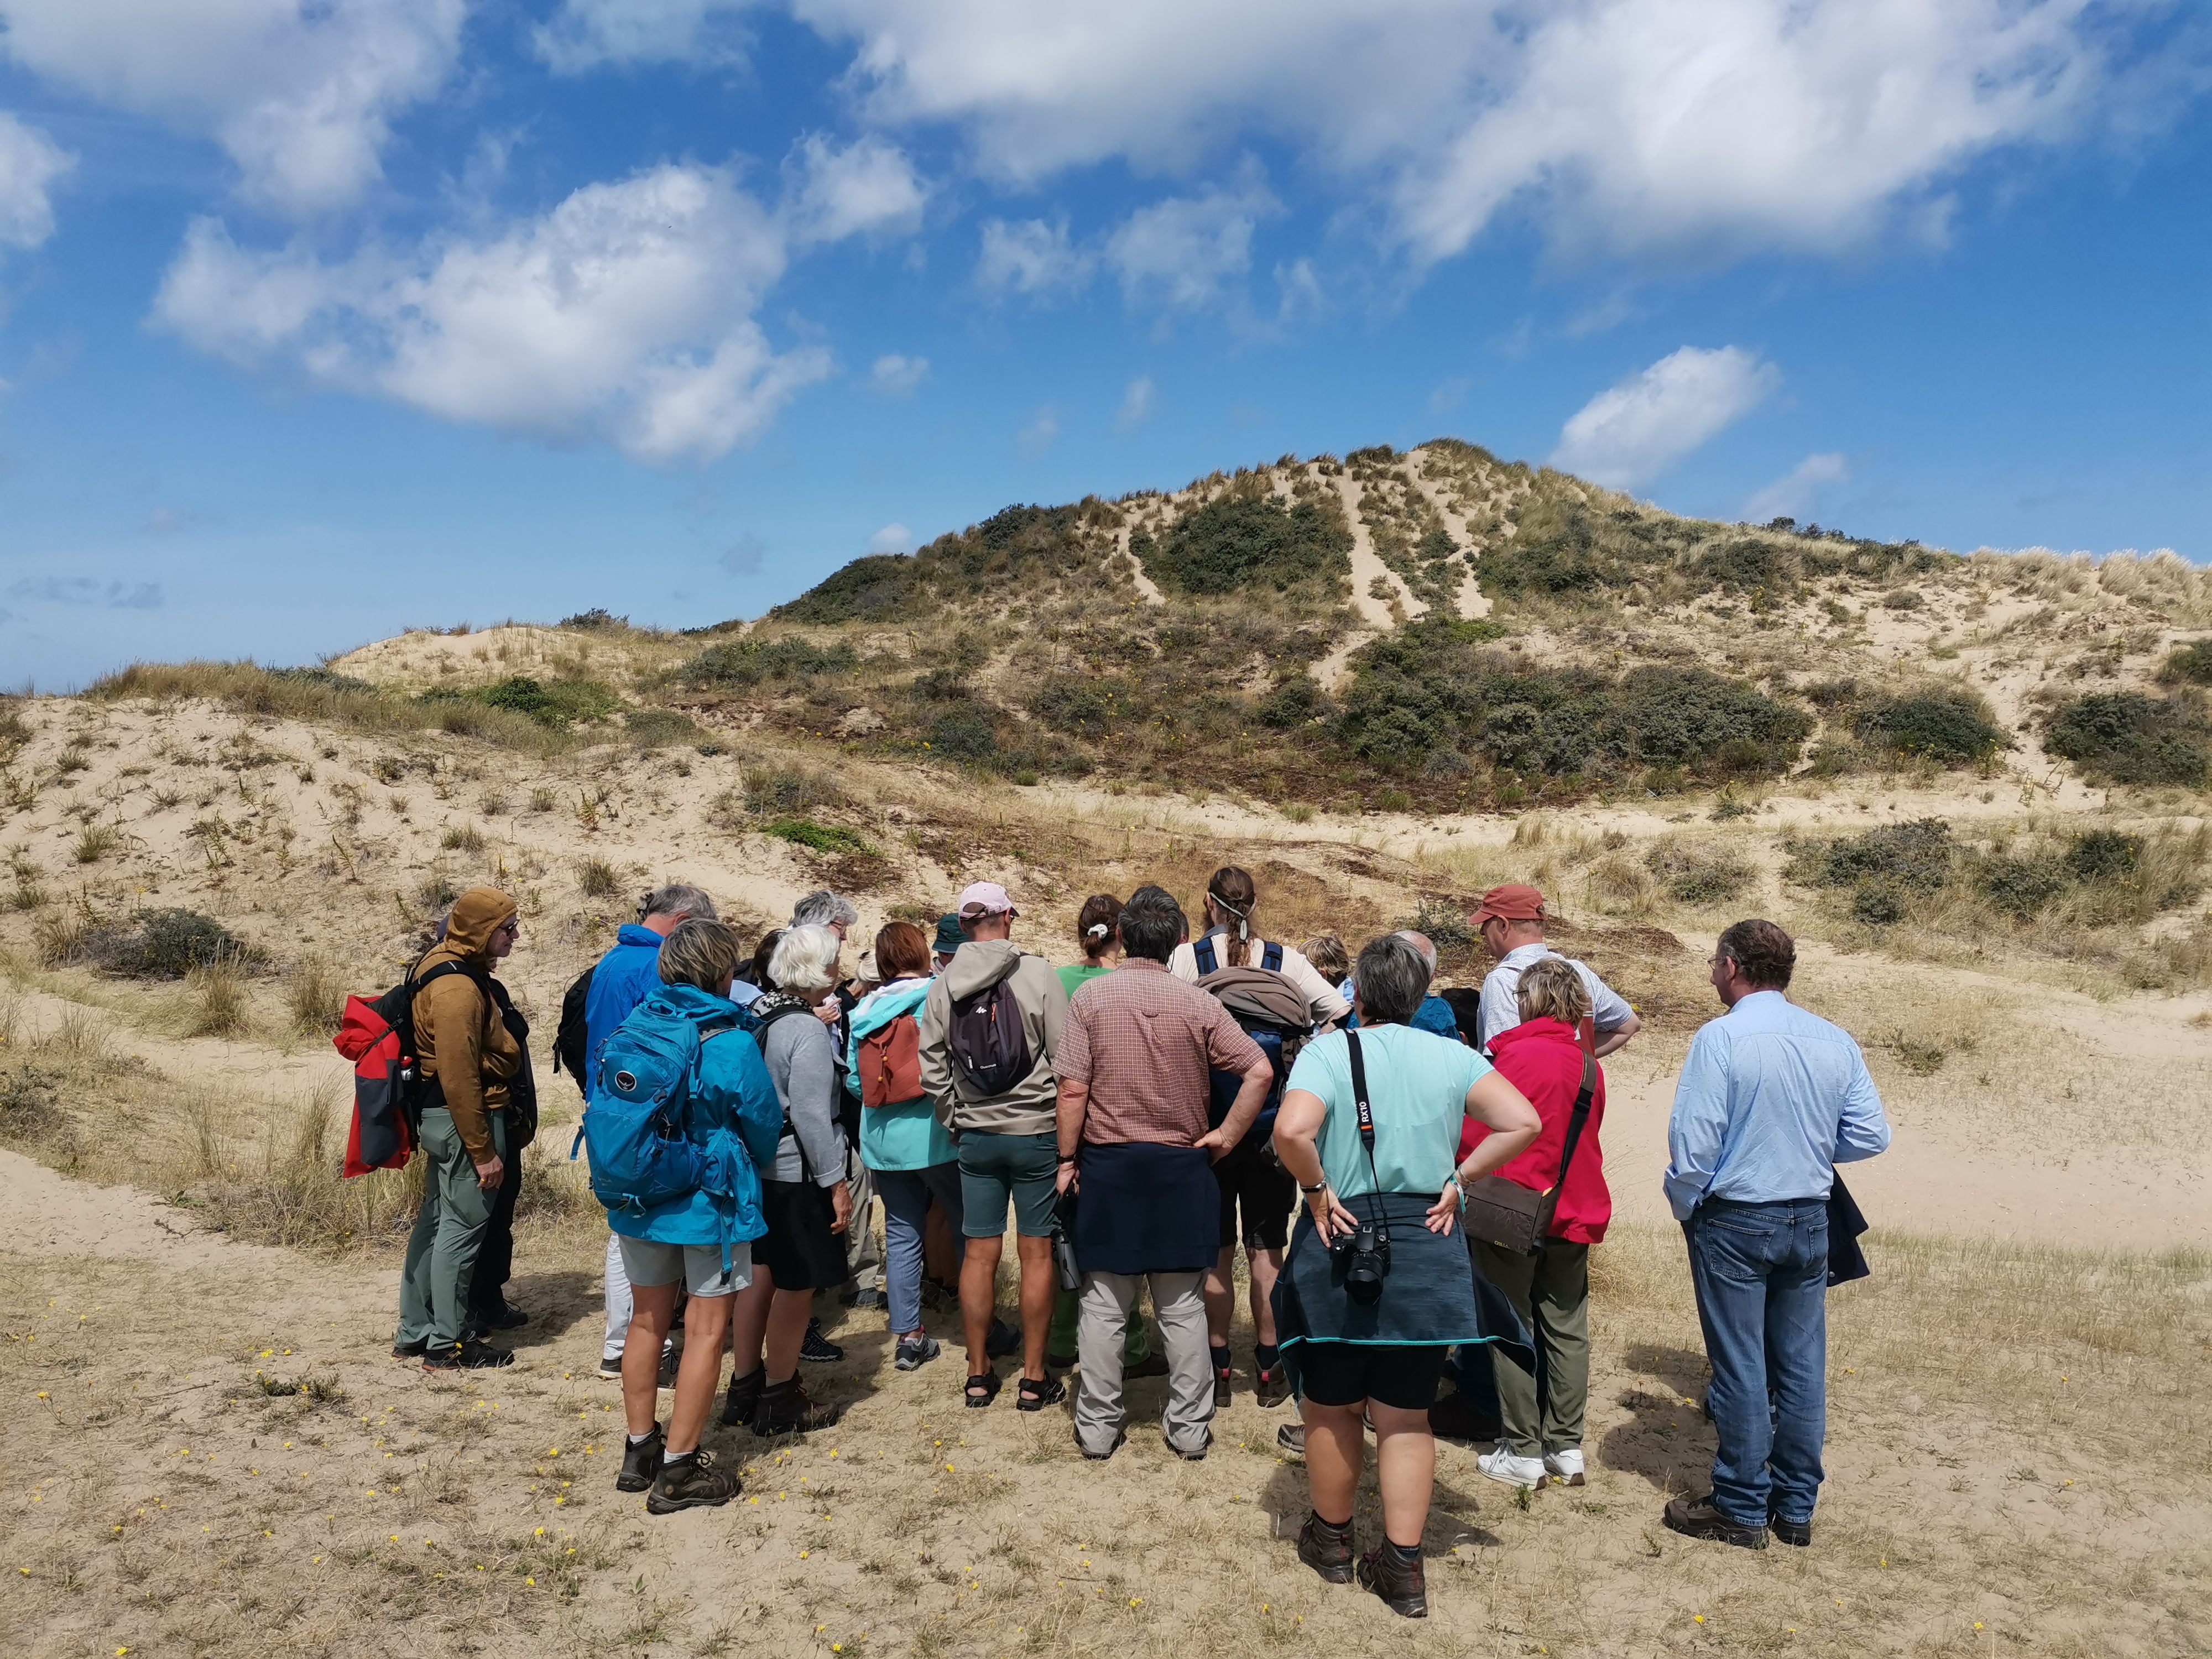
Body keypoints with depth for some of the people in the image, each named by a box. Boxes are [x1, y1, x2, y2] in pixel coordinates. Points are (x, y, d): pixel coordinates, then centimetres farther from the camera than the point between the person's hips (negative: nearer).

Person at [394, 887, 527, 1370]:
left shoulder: (443, 965, 10)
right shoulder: (458, 989, -22)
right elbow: (460, 1079, -24)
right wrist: (483, 1151, -20)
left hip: (438, 1113, 11)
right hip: (463, 1118, -11)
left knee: (435, 1219, 18)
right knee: (462, 1227, 0)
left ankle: (414, 1331, 29)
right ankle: (448, 1344, 10)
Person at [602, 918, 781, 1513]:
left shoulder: (627, 1031, -3)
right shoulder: (731, 1045, -18)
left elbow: (601, 1109, 7)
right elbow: (764, 1126, -8)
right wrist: (748, 1171, 14)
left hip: (637, 1197, 6)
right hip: (710, 1201, -6)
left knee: (647, 1320, 18)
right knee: (706, 1330, 5)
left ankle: (640, 1451, 30)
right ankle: (677, 1470, 10)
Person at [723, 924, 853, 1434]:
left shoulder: (757, 1014, 5)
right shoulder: (808, 1032, -20)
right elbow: (811, 1116, -22)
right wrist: (836, 1183, -17)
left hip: (757, 1166, 9)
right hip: (796, 1175, -9)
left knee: (761, 1273, 18)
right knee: (797, 1285, 4)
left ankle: (745, 1385, 30)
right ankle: (779, 1401, 15)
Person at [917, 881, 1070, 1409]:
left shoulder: (943, 985, 0)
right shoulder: (1037, 974, -10)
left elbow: (932, 1070, 1)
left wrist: (956, 1122, 13)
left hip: (976, 1136, 3)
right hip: (1036, 1132, -3)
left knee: (979, 1254, 10)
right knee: (1036, 1253, 5)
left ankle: (978, 1375, 19)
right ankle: (1034, 1378, 13)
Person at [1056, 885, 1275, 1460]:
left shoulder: (1091, 996, -7)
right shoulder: (1198, 1003, -4)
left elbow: (1072, 1091, -9)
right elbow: (1260, 1072, -9)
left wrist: (1067, 1160, 1)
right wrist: (1227, 1135, 0)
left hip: (1107, 1164, 0)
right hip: (1181, 1168, 1)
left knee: (1104, 1304, 10)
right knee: (1183, 1306, 11)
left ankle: (1098, 1428, 18)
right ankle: (1190, 1428, 19)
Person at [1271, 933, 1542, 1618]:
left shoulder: (1327, 1051, -10)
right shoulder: (1452, 1057, -1)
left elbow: (1292, 1131, -27)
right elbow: (1524, 1123, -9)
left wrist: (1316, 1189, -11)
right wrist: (1457, 1179, -3)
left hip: (1341, 1246, -2)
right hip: (1427, 1250, 3)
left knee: (1332, 1407, 16)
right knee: (1405, 1415, 13)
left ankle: (1332, 1541, 33)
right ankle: (1403, 1570, 15)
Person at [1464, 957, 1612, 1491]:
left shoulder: (1517, 1056, -16)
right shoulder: (1589, 1065, 3)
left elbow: (1475, 1136, -15)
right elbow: (1586, 1138, 13)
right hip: (1575, 1210, 6)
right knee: (1567, 1328, 13)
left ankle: (1522, 1451, 10)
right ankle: (1566, 1447, 20)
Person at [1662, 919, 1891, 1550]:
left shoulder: (1721, 1037, -16)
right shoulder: (1836, 1042, 0)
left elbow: (1693, 1139, -20)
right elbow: (1872, 1136, 1)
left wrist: (1685, 1208, -3)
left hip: (1734, 1222, -5)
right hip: (1809, 1221, 5)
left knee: (1741, 1369, 4)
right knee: (1802, 1366, 13)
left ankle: (1742, 1510, 14)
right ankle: (1796, 1508, 23)